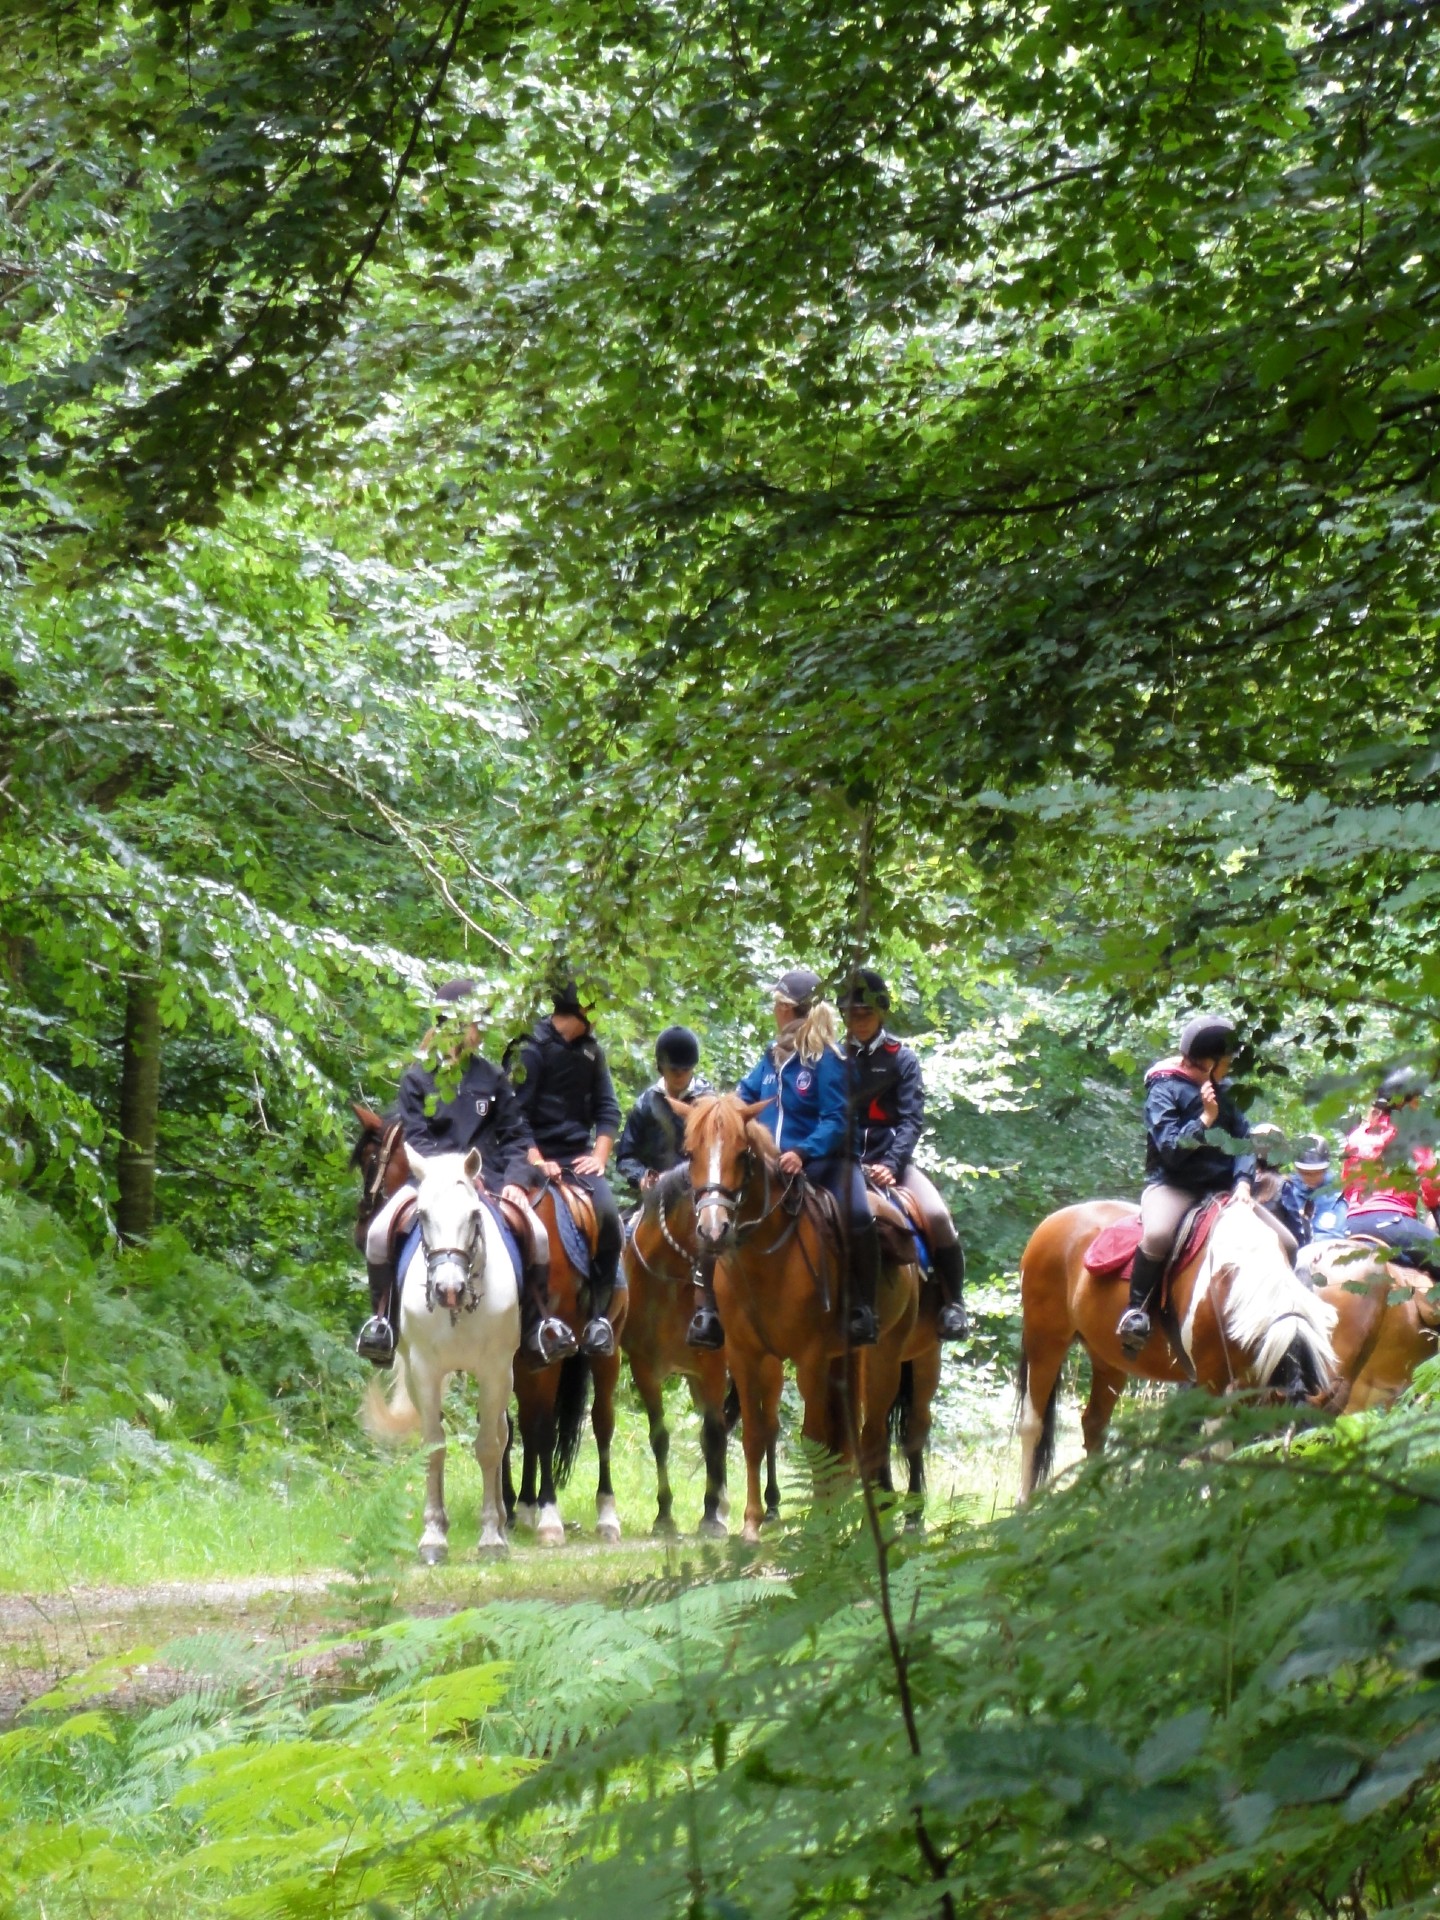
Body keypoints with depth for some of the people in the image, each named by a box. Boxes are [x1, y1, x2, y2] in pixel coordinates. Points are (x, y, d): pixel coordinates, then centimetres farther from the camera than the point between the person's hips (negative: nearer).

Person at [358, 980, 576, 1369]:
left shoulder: (491, 1078, 11)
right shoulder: (417, 1078, 6)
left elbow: (515, 1135, 10)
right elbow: (414, 1137, -1)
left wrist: (515, 1179, -8)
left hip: (486, 1177, 1)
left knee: (538, 1236, -24)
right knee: (379, 1234, -28)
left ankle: (536, 1323, -5)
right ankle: (382, 1319, -8)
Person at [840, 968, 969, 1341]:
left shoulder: (902, 1059, 3)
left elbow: (912, 1120, -4)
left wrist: (890, 1165, -18)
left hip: (892, 1162, -2)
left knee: (938, 1218, -25)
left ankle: (952, 1303, -8)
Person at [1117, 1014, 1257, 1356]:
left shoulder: (1225, 1091, 11)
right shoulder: (1164, 1090, -6)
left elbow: (1243, 1140, 6)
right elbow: (1170, 1148, -14)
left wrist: (1243, 1182, -10)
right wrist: (1204, 1120, -22)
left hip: (1221, 1187, 6)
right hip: (1173, 1185, -6)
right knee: (1158, 1234, -37)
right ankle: (1136, 1311, -19)